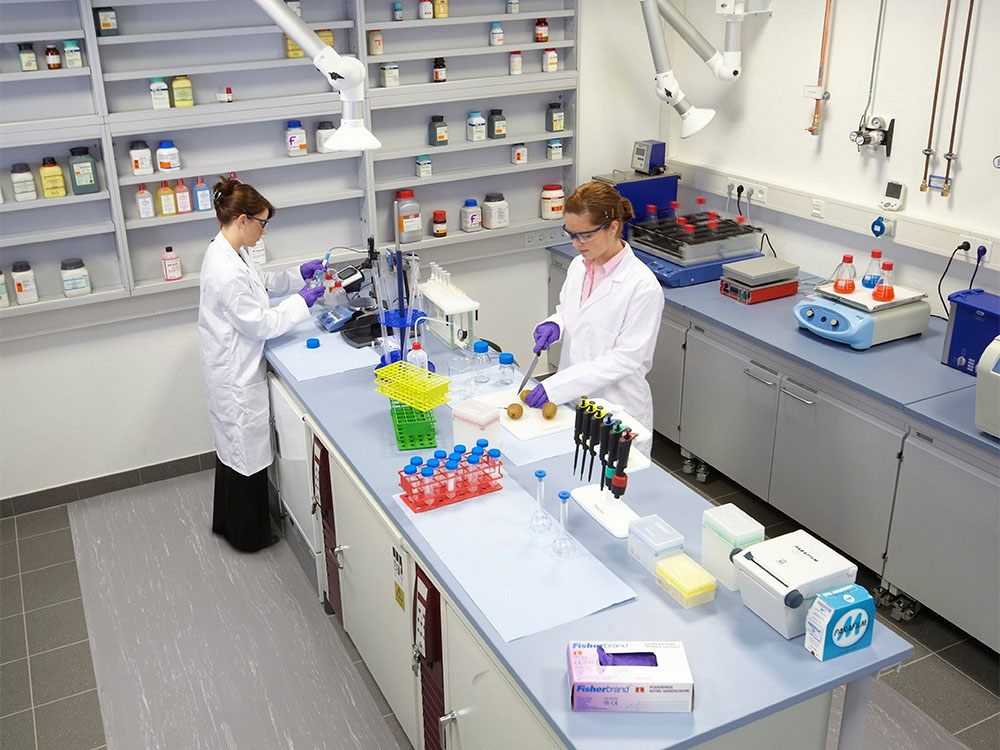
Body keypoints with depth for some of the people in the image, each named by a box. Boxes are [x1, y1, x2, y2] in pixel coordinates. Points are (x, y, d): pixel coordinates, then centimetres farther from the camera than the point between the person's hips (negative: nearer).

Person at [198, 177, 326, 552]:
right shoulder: (227, 272, -30)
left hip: (232, 369, 10)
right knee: (247, 450, 7)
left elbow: (259, 281, 20)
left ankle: (227, 521, 41)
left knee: (233, 445, 23)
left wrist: (297, 274, 10)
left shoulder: (228, 251, 1)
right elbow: (259, 324, -23)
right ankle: (248, 534, 25)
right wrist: (302, 301, -14)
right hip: (236, 375, -10)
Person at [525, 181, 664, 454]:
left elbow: (626, 358, -20)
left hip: (617, 407, -6)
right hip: (574, 400, 6)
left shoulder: (642, 286, -20)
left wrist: (555, 386, -24)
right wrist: (554, 324, -5)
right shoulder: (579, 265, 2)